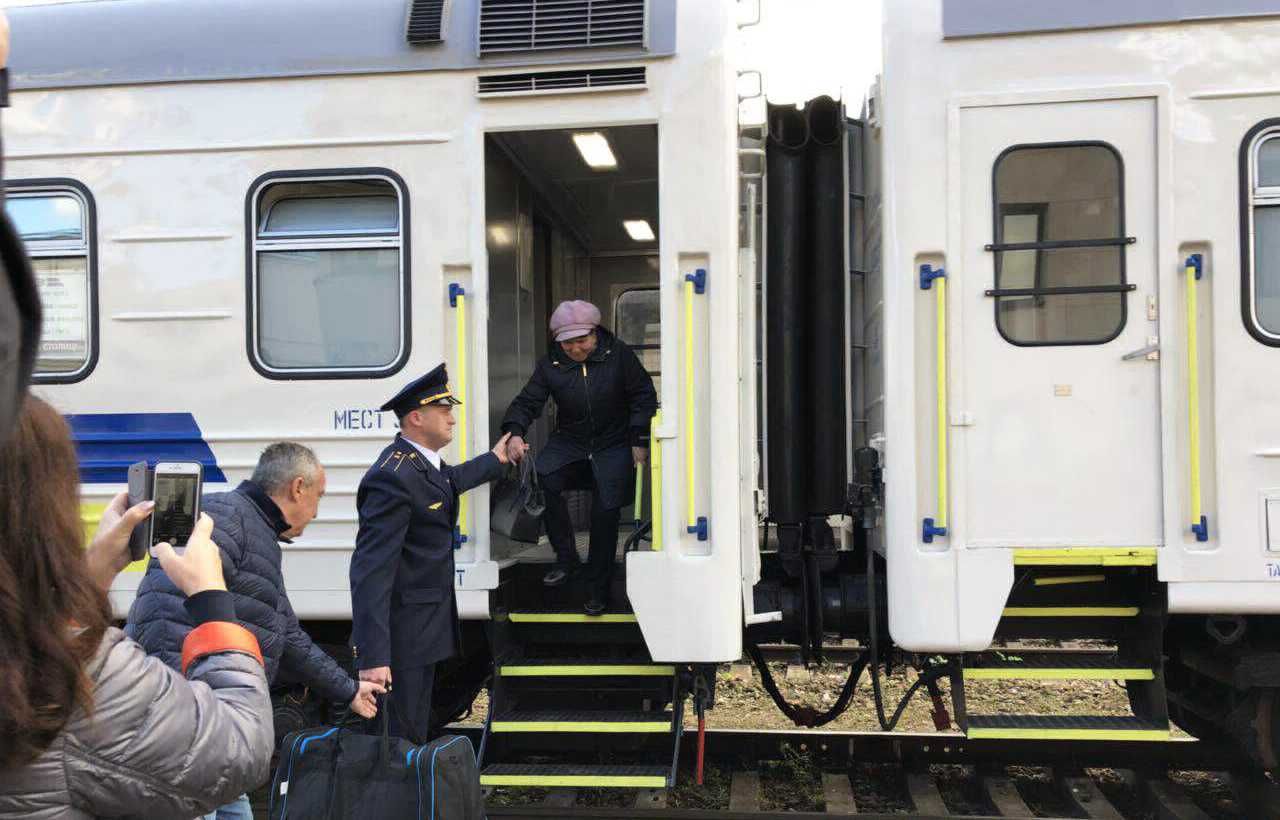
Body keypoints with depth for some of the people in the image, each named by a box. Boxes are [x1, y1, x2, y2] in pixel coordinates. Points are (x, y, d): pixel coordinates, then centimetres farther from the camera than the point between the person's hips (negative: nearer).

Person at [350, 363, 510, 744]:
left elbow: (447, 482, 32)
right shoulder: (393, 477, -24)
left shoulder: (422, 463, 6)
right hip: (402, 636, -10)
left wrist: (494, 460, 47)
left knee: (417, 732, 21)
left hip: (425, 627, 10)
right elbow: (371, 571, -29)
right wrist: (372, 656, -33)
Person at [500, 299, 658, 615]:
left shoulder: (618, 354, -7)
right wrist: (515, 432, -24)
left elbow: (644, 396, -3)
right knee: (543, 477, -26)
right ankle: (566, 557, -10)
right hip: (569, 443, 2)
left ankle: (598, 589, 5)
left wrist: (639, 441, -8)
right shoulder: (550, 365, -2)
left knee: (606, 509, -13)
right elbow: (527, 402, -4)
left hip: (614, 445, -2)